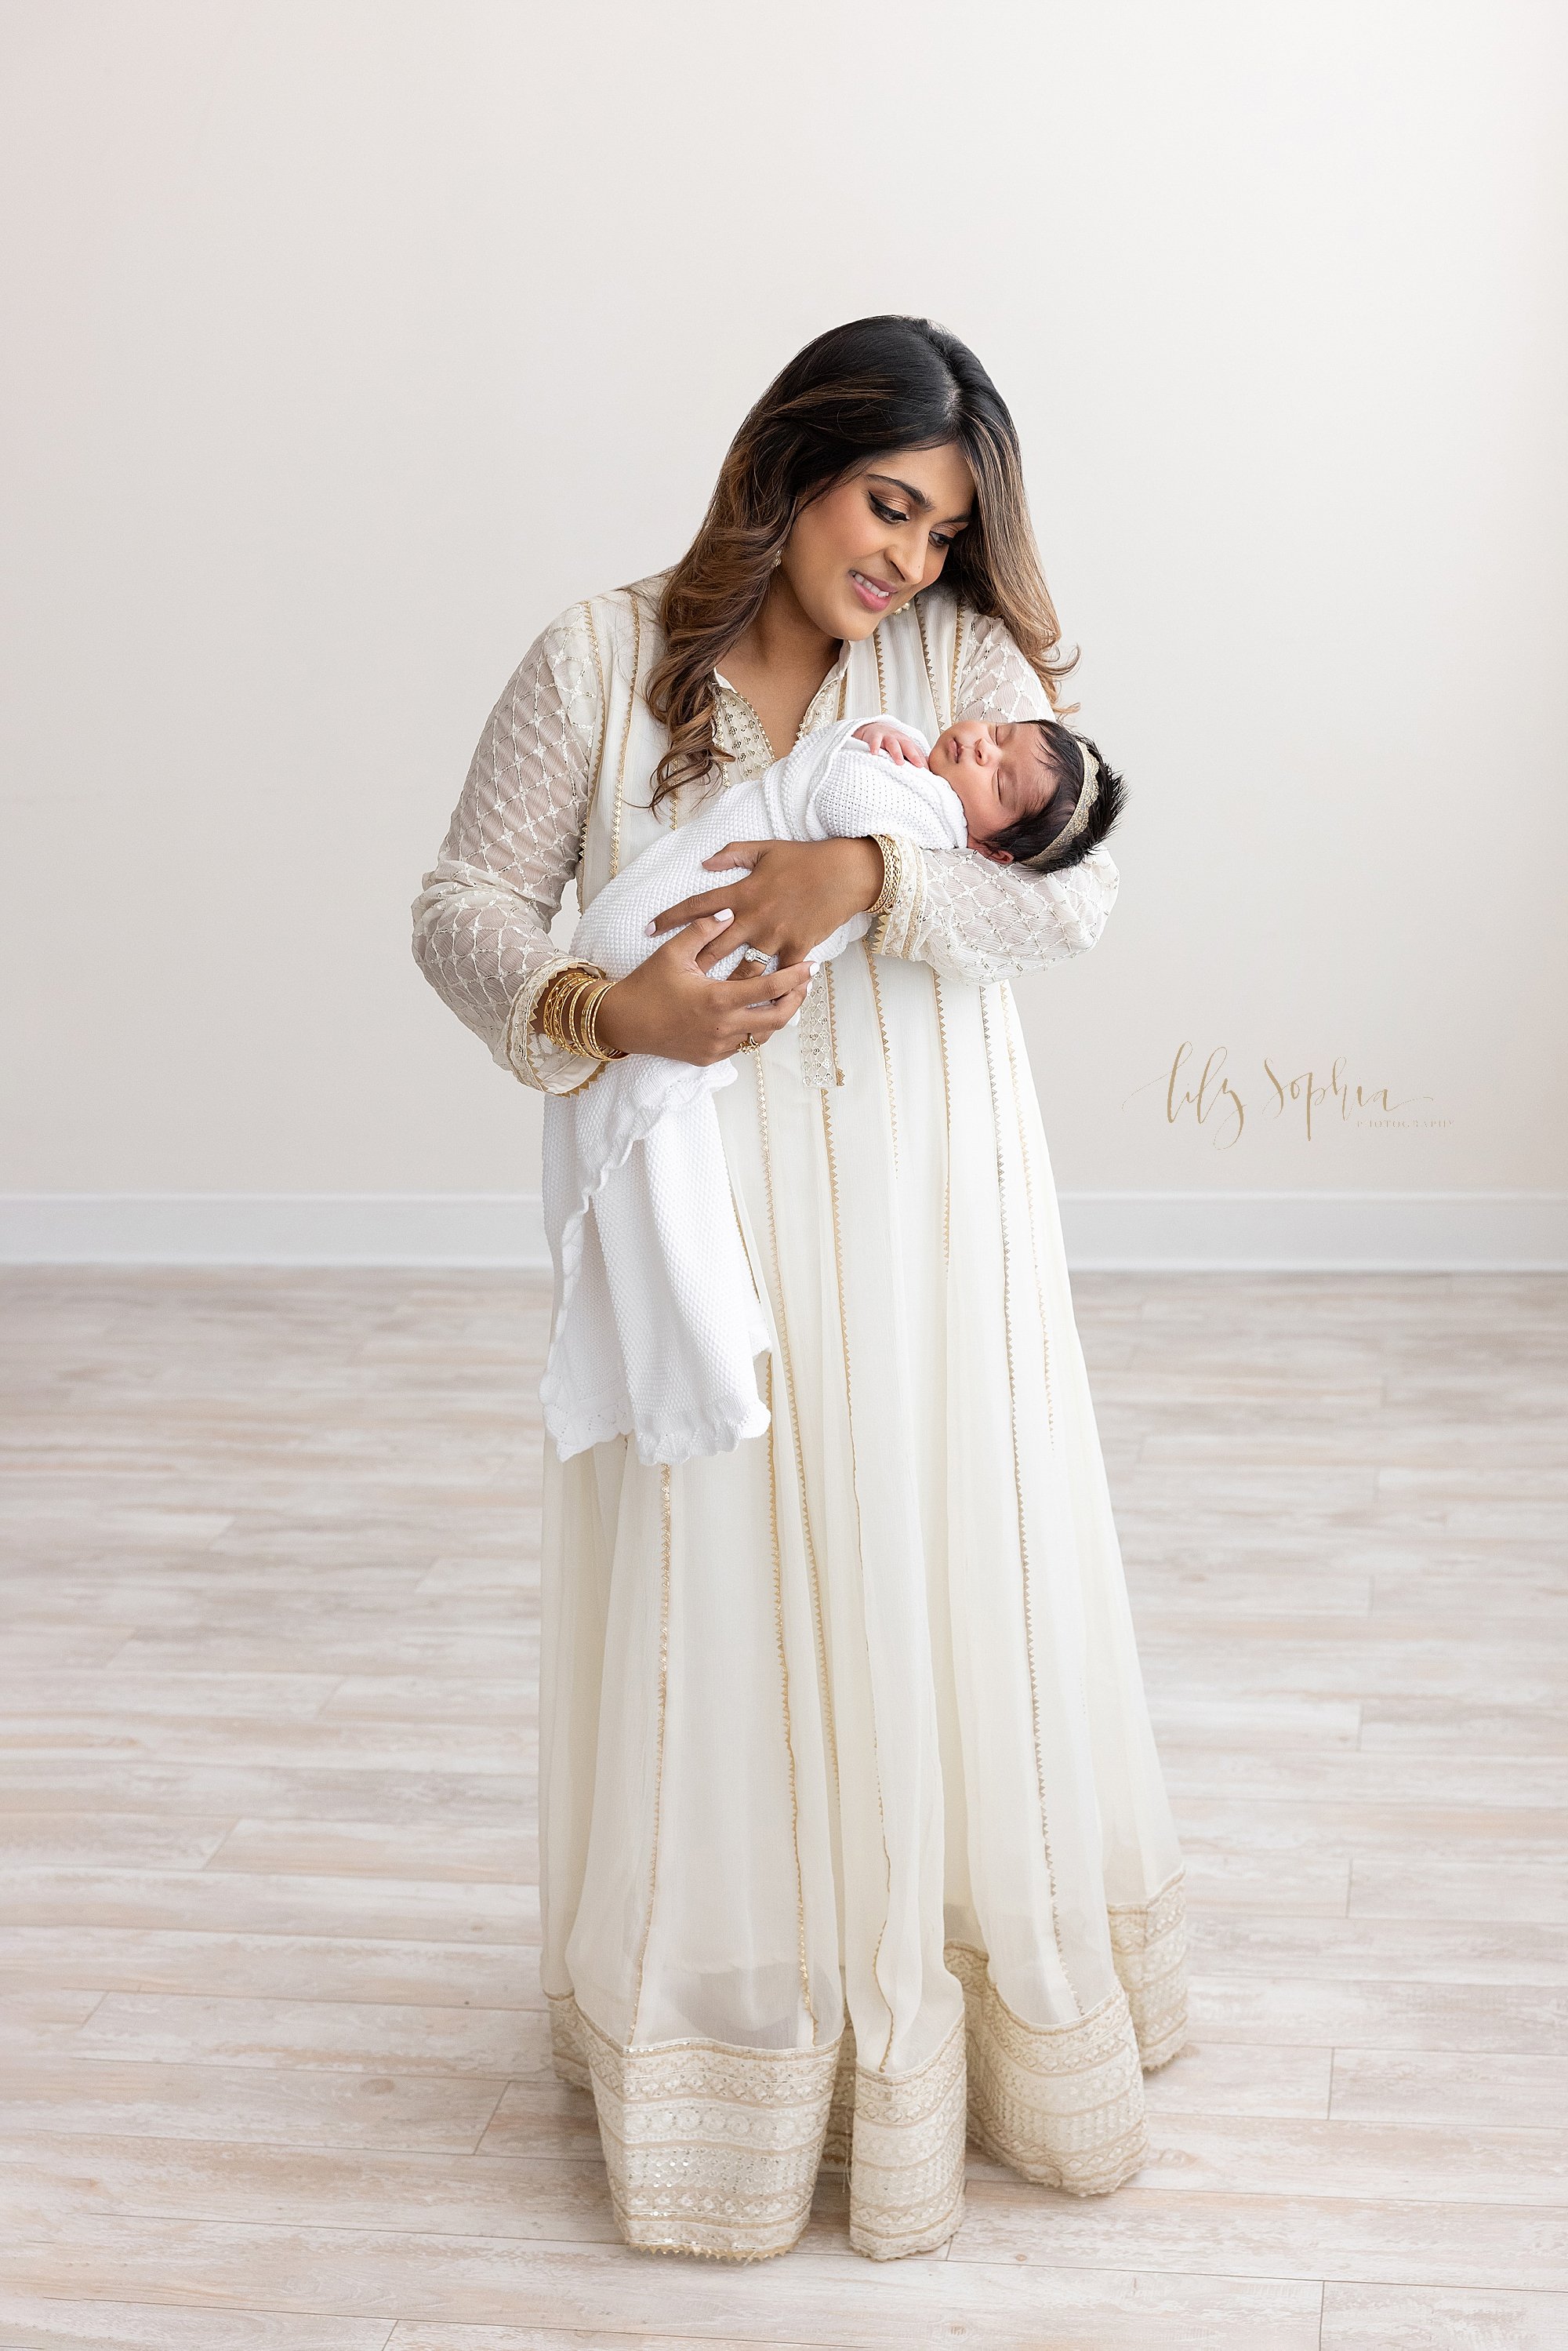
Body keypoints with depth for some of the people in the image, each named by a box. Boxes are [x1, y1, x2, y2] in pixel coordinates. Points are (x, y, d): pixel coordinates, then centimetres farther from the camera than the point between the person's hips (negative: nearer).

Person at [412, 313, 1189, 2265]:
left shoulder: (962, 659, 2)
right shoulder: (602, 664, -1)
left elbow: (1078, 884, -11)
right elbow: (463, 910, -3)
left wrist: (869, 875, -27)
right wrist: (609, 1012, -22)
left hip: (926, 1208, 1)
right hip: (705, 1206, -1)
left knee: (942, 1587, 8)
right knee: (719, 1604, 4)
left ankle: (981, 1993, 28)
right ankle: (739, 2016, 22)